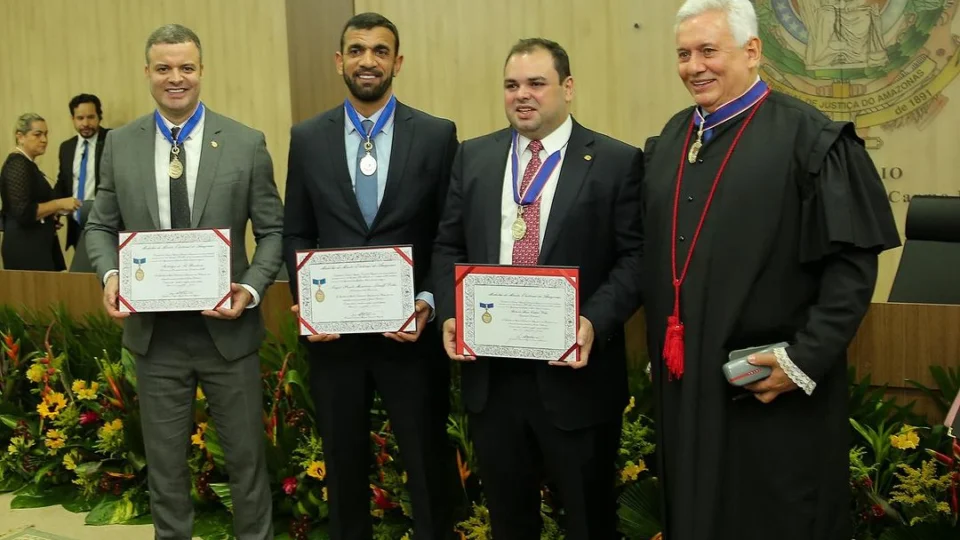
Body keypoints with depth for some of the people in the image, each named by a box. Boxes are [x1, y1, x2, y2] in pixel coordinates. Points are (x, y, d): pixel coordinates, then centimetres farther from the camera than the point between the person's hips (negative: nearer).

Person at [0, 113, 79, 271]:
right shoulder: (18, 165, -13)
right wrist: (59, 203, -16)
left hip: (34, 246, 10)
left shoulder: (27, 164, 16)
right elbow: (23, 213, -22)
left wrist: (53, 211, 7)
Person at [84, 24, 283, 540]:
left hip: (226, 327, -1)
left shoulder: (247, 144, -4)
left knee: (245, 455, 12)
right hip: (154, 331, 2)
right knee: (165, 460, 16)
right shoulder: (120, 144, 3)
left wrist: (251, 289, -17)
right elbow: (101, 226, 8)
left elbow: (274, 231, -2)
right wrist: (110, 275, -12)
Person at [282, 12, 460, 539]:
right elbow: (295, 235, 7)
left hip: (410, 329, -2)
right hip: (333, 331, 2)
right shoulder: (307, 138, 4)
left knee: (428, 466, 10)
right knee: (343, 466, 17)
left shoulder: (437, 135, -2)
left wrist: (428, 303, -13)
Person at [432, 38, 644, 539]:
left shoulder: (618, 161, -3)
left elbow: (635, 257, -7)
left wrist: (594, 323, -22)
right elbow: (448, 247, 10)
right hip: (490, 372, 4)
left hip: (574, 371, -3)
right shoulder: (473, 156, 8)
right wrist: (451, 315, -5)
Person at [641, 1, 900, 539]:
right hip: (685, 378, 6)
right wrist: (662, 348, 12)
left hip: (770, 384, -6)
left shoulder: (811, 139, -11)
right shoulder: (669, 140, 9)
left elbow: (853, 263, -14)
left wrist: (806, 359, -19)